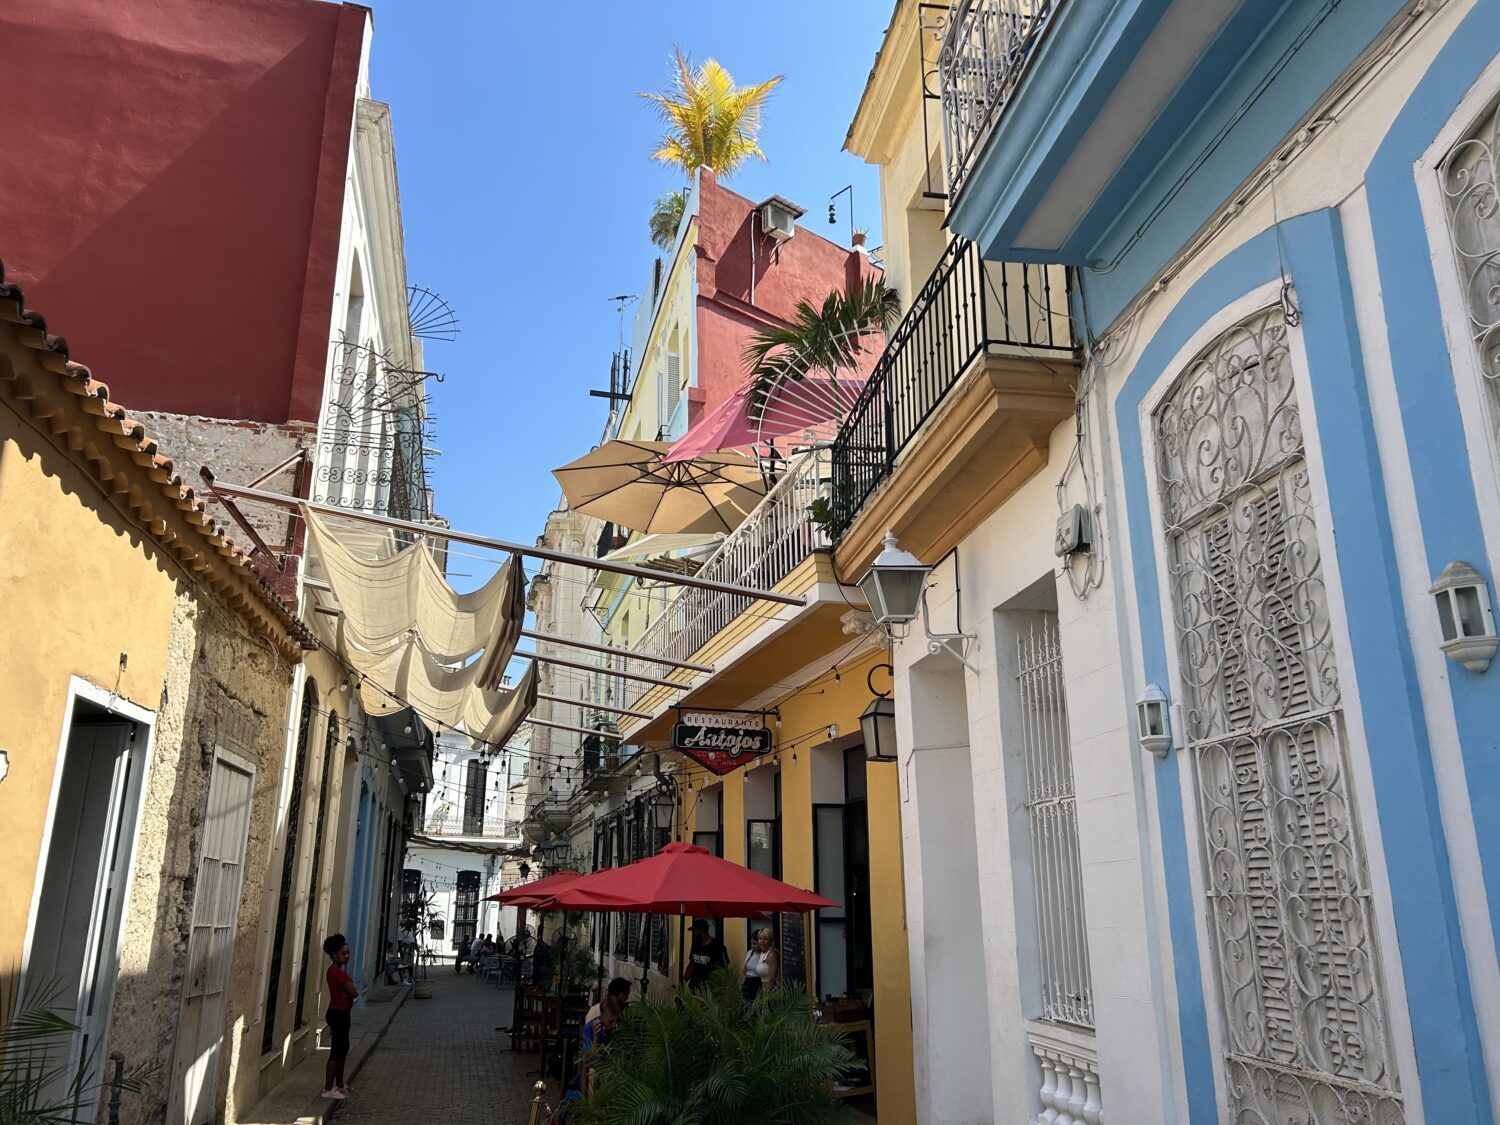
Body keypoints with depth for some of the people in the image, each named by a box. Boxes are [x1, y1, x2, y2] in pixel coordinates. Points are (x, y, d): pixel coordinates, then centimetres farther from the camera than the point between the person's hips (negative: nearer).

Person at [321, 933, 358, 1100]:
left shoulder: (336, 971, 11)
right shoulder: (337, 972, -21)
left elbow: (351, 991, 11)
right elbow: (354, 992, -21)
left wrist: (349, 993, -10)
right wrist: (351, 992, 0)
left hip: (341, 1013, 10)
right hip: (338, 1014, -10)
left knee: (342, 1049, 18)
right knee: (337, 1051, -5)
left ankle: (339, 1084, 28)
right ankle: (328, 1088, 0)